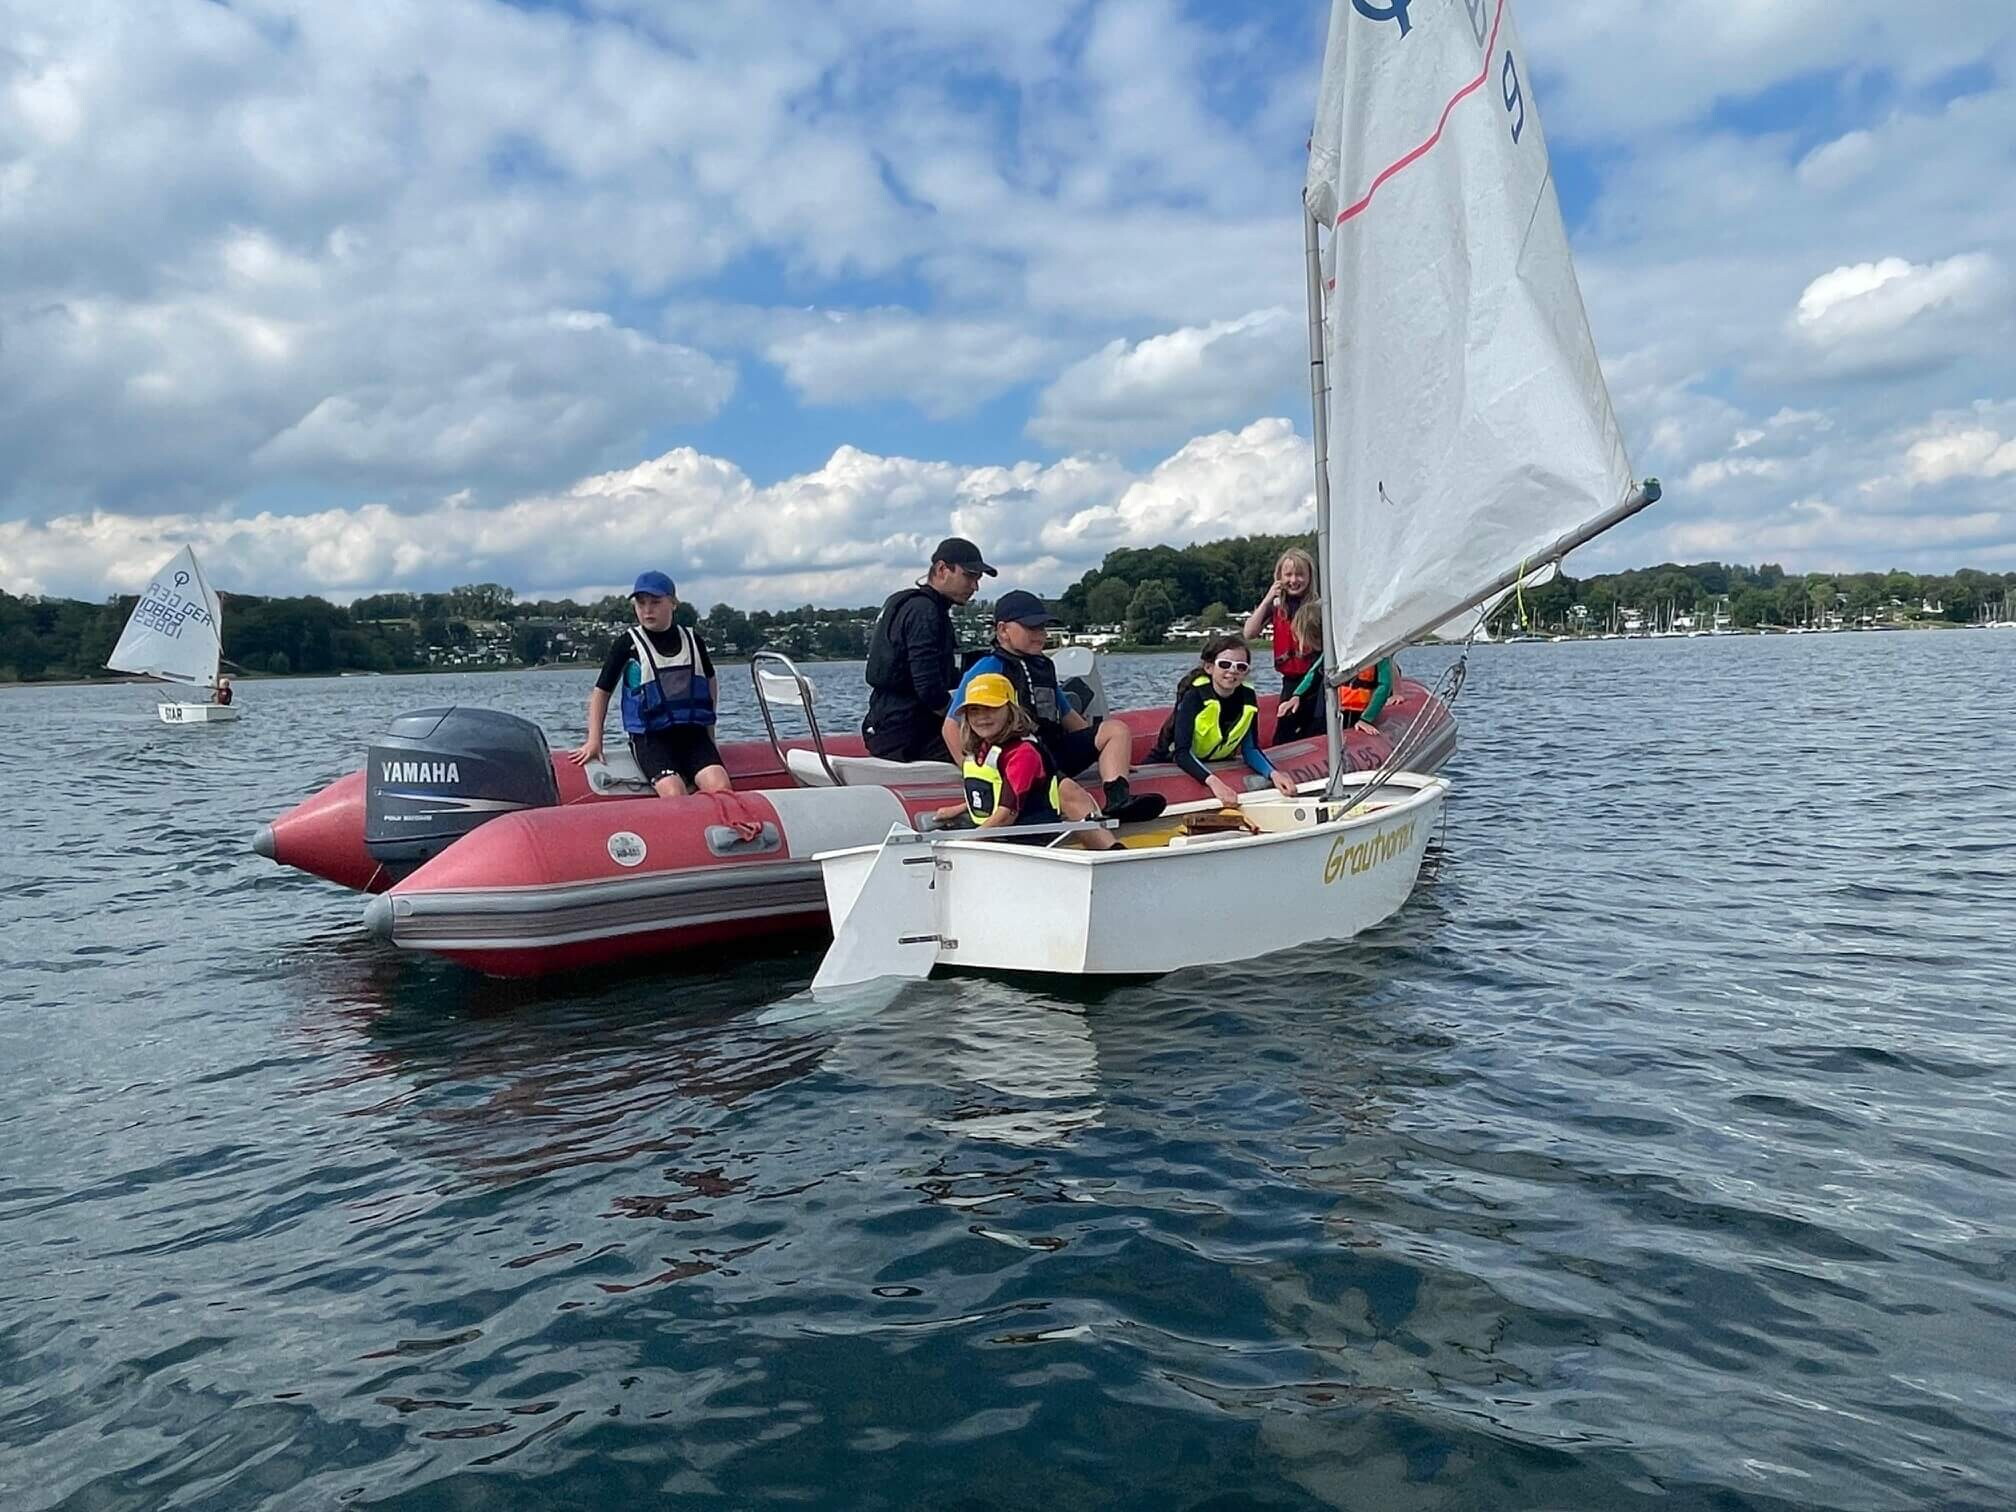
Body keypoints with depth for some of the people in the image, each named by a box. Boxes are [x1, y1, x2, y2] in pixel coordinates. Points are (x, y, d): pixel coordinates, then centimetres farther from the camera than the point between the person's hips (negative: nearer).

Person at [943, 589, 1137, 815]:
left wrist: (1114, 755, 28)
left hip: (1053, 751, 8)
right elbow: (953, 727, -7)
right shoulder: (988, 668, -3)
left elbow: (1066, 715, 32)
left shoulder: (1043, 666, 22)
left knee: (1116, 730, -7)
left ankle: (1117, 800, -30)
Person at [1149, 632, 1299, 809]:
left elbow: (1250, 749, -5)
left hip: (1217, 766, 5)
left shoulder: (1248, 697, -10)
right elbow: (1181, 753, -33)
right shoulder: (1194, 696, -25)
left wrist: (1273, 774, -26)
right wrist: (1213, 781, -49)